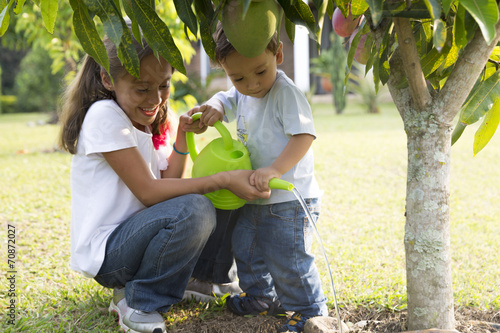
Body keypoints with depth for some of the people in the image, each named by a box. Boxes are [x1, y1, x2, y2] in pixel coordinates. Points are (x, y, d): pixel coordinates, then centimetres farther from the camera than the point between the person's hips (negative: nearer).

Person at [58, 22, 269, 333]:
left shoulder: (145, 120, 9)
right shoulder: (104, 115, -18)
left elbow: (167, 181, 5)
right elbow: (149, 192, -21)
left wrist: (183, 135, -4)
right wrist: (224, 180, -25)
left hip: (134, 234, 8)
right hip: (103, 251, -8)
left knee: (223, 204, 5)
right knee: (193, 210, -31)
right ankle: (139, 305, -12)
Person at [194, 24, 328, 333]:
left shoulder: (285, 92, -21)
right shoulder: (242, 94, 4)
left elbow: (304, 136, -26)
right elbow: (226, 99, 21)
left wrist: (274, 170, -36)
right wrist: (215, 107, -5)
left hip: (289, 198, -9)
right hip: (256, 197, 9)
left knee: (287, 258, -6)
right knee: (246, 245, 21)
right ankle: (262, 296, 41)